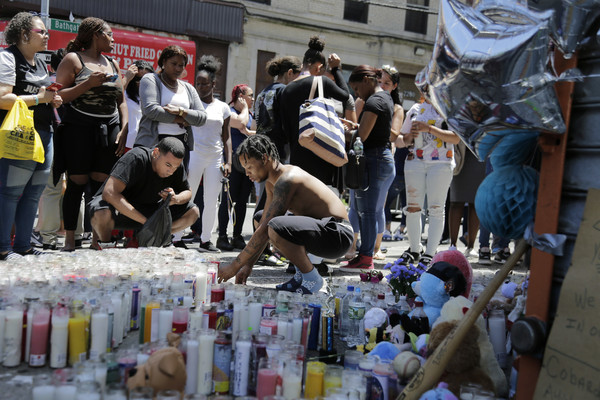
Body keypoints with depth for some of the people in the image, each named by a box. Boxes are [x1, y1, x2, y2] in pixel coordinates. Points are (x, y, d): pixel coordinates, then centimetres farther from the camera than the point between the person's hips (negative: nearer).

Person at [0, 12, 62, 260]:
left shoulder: (40, 63, 21)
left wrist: (53, 100, 12)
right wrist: (38, 98, -16)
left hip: (44, 132, 9)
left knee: (35, 191, 8)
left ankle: (23, 245, 15)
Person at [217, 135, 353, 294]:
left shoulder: (286, 180, -20)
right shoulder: (271, 183, 11)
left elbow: (264, 231, -22)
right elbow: (263, 223, 16)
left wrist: (235, 266, -16)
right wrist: (248, 265, 12)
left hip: (338, 233, -10)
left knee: (275, 227, -34)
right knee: (259, 218, 19)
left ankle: (312, 278, -11)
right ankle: (301, 274, 14)